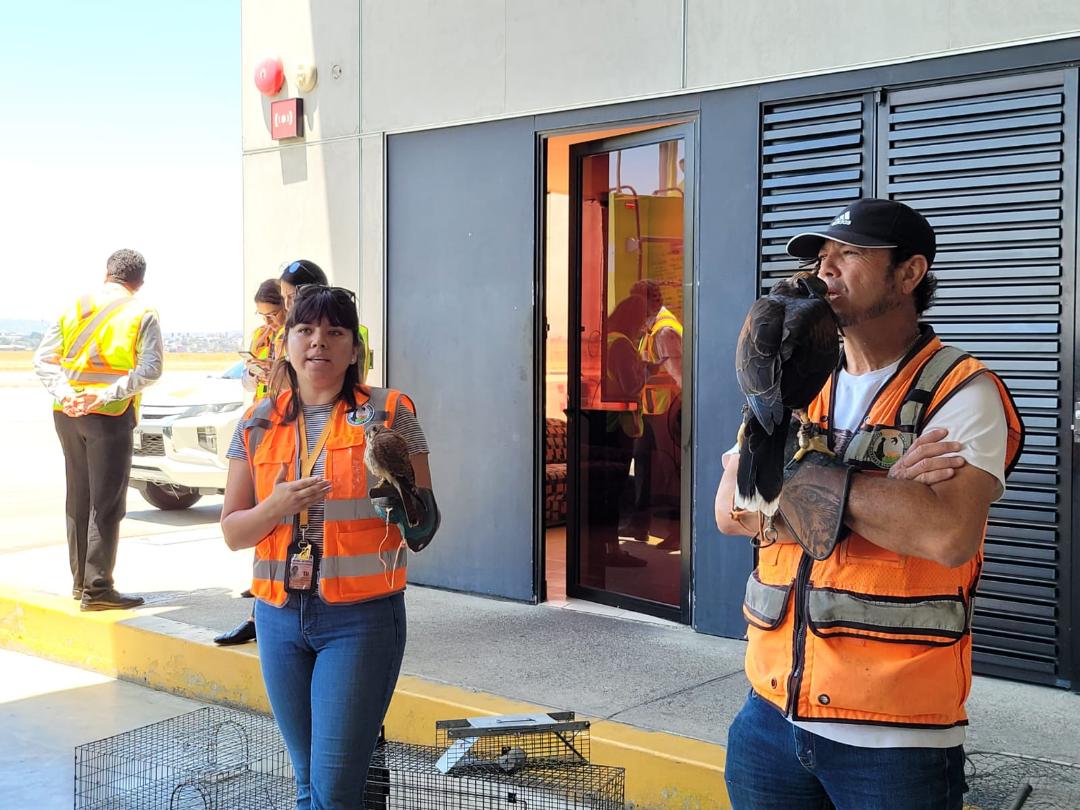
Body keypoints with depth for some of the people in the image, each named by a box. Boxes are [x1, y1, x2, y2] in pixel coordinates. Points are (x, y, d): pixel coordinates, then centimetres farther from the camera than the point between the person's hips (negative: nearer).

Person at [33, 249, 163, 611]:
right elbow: (150, 368, -15)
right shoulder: (141, 314, -2)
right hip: (110, 416, -5)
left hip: (67, 414, 5)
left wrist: (62, 393, -9)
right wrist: (104, 395, -19)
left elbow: (42, 358, 5)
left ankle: (80, 580, 23)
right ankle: (97, 589, -4)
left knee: (78, 499, 15)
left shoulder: (75, 307, 11)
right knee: (107, 504, -2)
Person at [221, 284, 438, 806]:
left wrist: (402, 504, -25)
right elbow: (232, 533, 6)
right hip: (279, 617, 4)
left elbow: (425, 527, -2)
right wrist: (276, 506, -13)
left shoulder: (388, 414, -3)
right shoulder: (258, 424, 7)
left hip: (362, 617, -4)